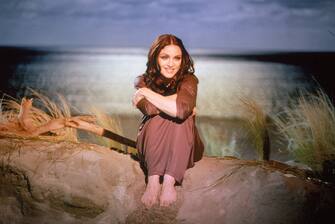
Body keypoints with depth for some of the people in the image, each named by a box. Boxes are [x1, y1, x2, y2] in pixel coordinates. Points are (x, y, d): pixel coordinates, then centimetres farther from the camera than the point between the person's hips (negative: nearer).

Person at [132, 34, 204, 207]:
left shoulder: (188, 79, -12)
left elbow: (181, 109, -33)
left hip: (181, 147, -1)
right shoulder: (143, 81, -6)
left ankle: (169, 181, -36)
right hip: (152, 148, 1)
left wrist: (146, 92, -22)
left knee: (183, 119, -29)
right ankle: (153, 181, -37)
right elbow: (148, 109, -26)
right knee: (156, 120, -28)